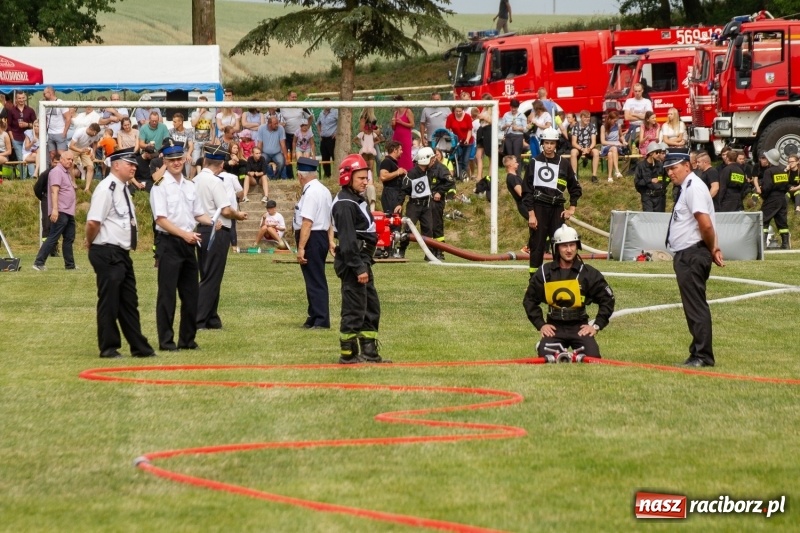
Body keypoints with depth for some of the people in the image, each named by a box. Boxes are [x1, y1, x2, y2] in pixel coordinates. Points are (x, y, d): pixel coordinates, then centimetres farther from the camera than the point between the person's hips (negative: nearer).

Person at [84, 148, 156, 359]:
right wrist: (90, 243, -8)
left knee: (129, 302, 13)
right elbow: (93, 222, -23)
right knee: (109, 301, -2)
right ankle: (108, 347, 6)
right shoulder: (106, 189, -16)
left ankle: (139, 347, 20)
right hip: (107, 254, -10)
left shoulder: (122, 189, 14)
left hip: (122, 253, 10)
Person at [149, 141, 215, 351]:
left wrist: (213, 222, -1)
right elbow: (161, 219, -14)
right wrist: (184, 234, -22)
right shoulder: (160, 186, -7)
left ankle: (187, 338, 18)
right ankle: (166, 340, -1)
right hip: (168, 242, -7)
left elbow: (198, 214, 19)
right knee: (167, 293, -5)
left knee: (191, 293, 9)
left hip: (188, 243, 7)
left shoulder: (190, 186, 14)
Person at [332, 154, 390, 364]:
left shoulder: (357, 201, 17)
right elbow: (348, 240, -22)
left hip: (362, 262, 11)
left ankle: (369, 352, 19)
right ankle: (348, 354, 0)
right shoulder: (345, 205, -16)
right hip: (353, 262, -11)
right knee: (354, 309, -6)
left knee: (371, 307, 14)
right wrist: (359, 268, -24)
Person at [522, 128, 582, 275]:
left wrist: (572, 208, 6)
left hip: (557, 209, 2)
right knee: (537, 246, -1)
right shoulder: (534, 163, 3)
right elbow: (526, 191, 0)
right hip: (538, 209, -2)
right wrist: (531, 214, -8)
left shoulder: (564, 164, 7)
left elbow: (575, 188, 16)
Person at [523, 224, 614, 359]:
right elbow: (530, 300, 11)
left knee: (592, 356, -22)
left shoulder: (588, 273, -1)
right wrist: (540, 324, 1)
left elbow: (607, 300, 4)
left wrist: (596, 326, -3)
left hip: (580, 326, -1)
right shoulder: (545, 272, 2)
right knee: (545, 355, -23)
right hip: (554, 327, 1)